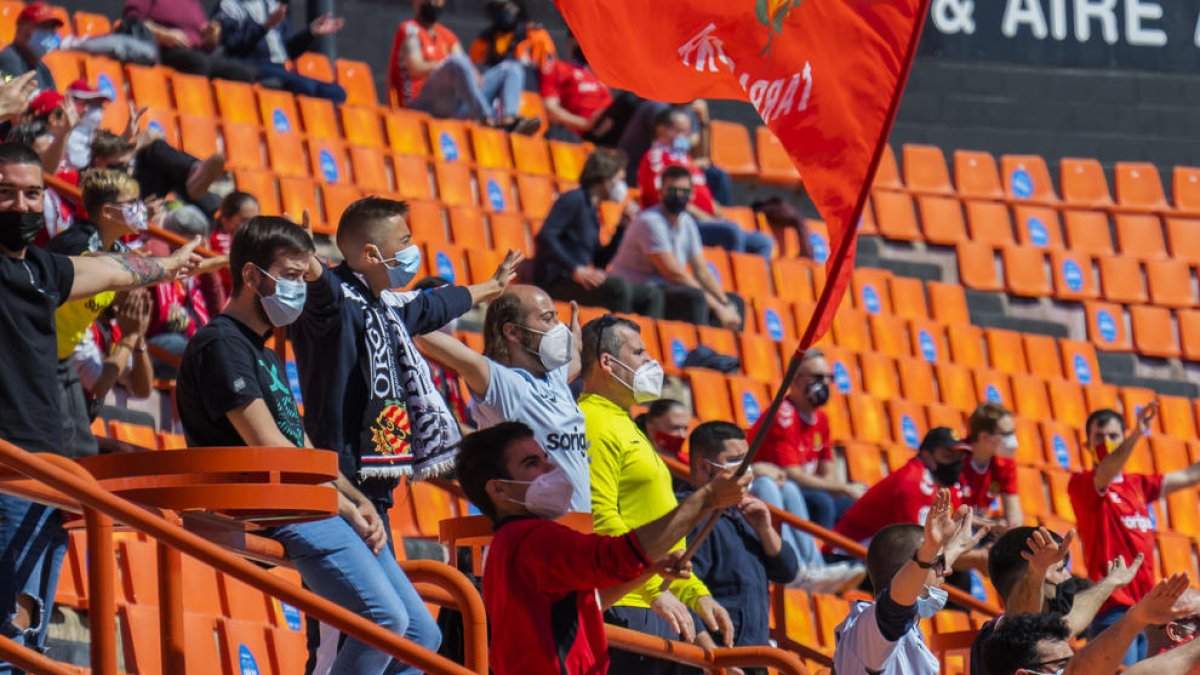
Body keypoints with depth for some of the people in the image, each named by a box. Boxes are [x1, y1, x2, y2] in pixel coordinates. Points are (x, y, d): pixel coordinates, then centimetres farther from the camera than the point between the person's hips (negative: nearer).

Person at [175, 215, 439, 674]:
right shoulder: (221, 345, -8)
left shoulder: (267, 356, 24)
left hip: (311, 506, 10)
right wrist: (345, 508, -11)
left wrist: (358, 501, 5)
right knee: (384, 617, -27)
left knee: (420, 634, 5)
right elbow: (267, 449, -15)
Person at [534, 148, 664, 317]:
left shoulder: (592, 210, 21)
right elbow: (545, 236, -21)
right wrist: (575, 269, -28)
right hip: (556, 282, -10)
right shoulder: (573, 200, -6)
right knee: (619, 287, -32)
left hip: (580, 282, 10)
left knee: (652, 295, 3)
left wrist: (622, 226, 14)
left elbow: (600, 261, 19)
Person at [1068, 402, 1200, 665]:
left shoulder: (1137, 484, 17)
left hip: (1144, 603, 7)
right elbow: (1104, 475, -24)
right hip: (1113, 608, -7)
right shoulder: (1082, 484, -4)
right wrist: (1136, 435, -38)